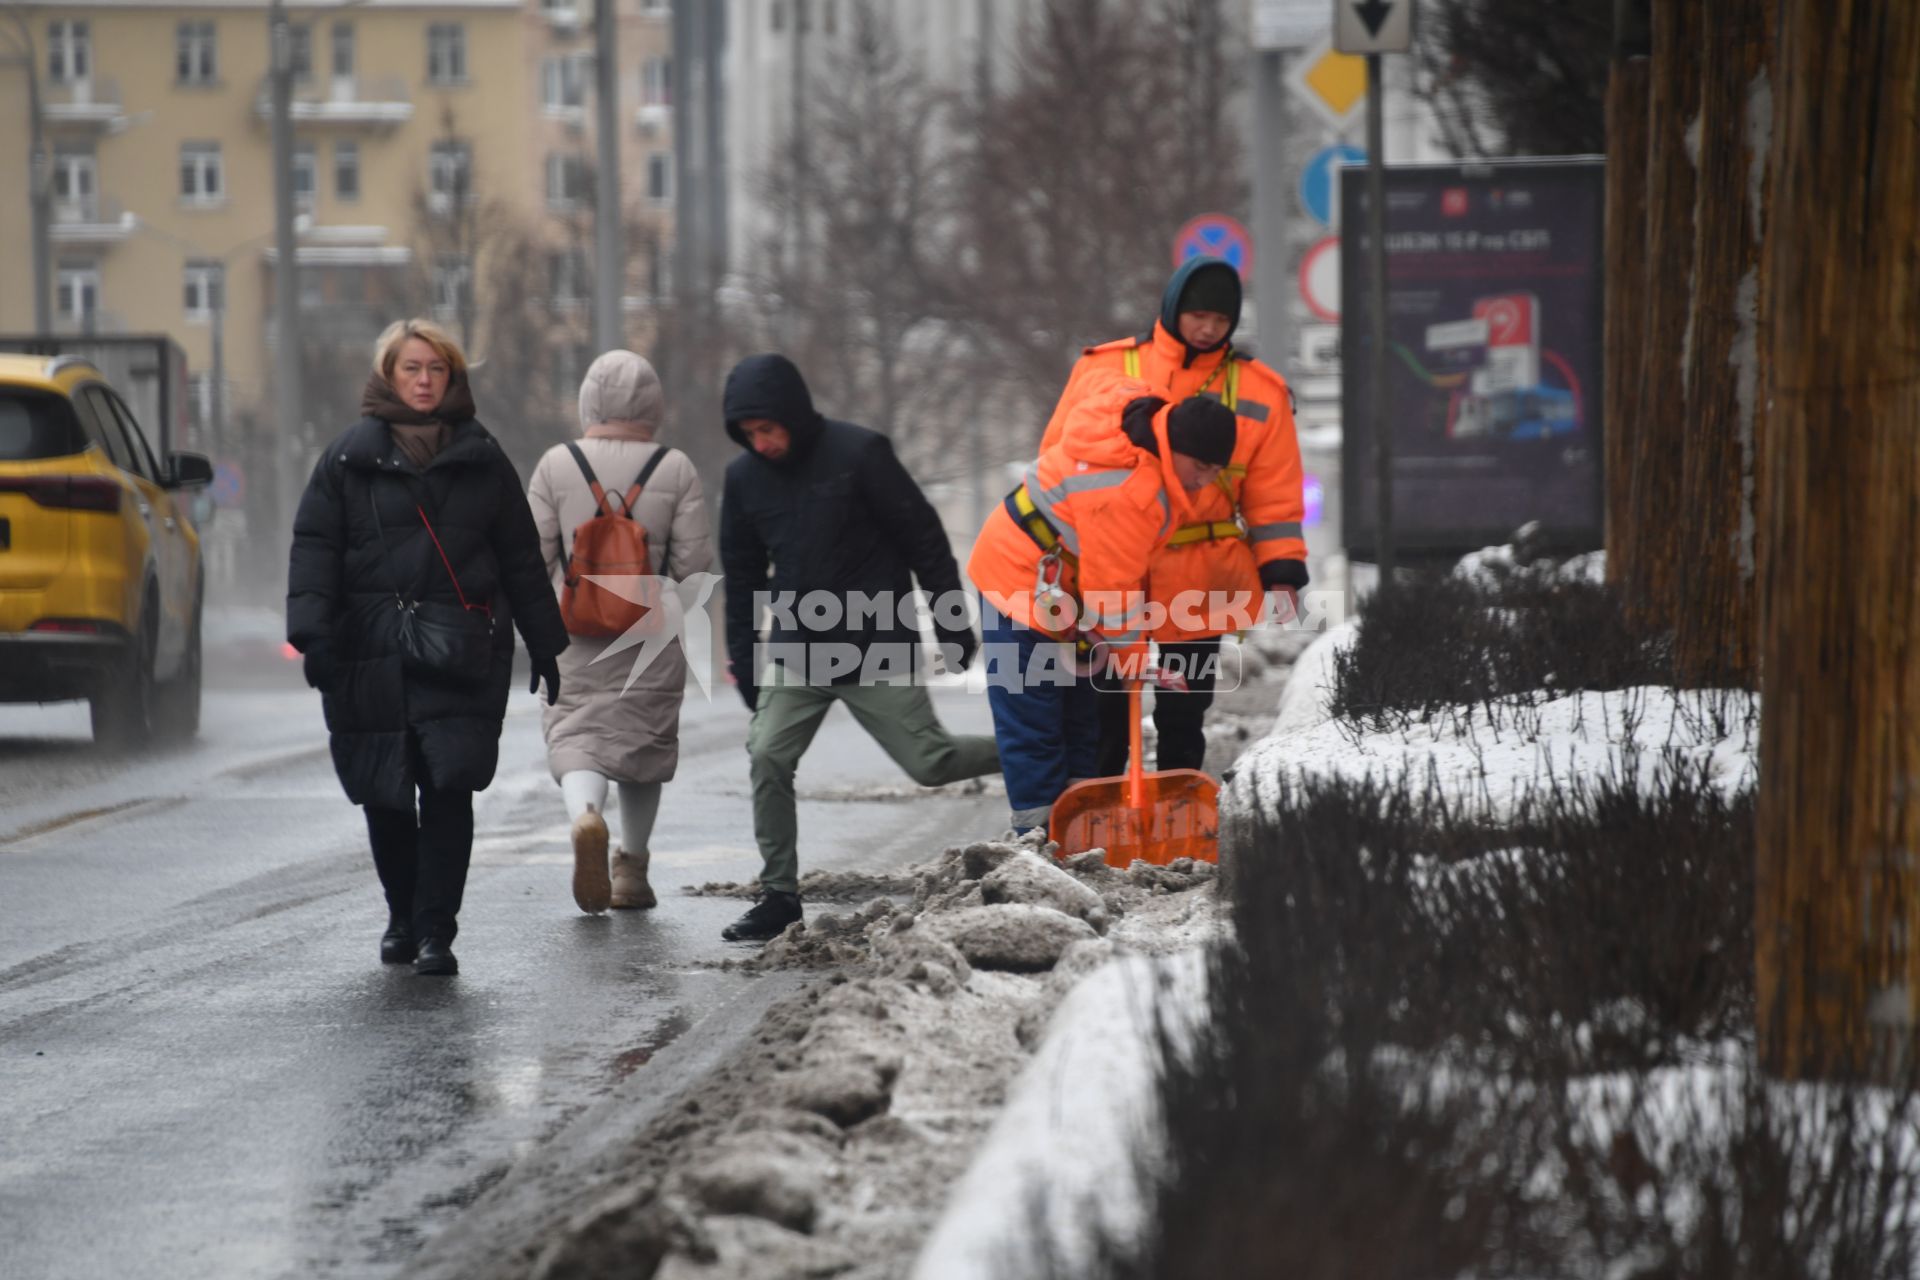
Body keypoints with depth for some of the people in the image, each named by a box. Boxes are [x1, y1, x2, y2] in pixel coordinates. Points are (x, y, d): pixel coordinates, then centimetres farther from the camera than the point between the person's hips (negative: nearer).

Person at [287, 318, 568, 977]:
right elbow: (314, 547, 3)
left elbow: (521, 561, 15)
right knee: (385, 797, 6)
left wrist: (544, 646, 15)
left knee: (449, 791, -11)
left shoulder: (481, 461, 11)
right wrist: (313, 632, -10)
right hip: (372, 656, 1)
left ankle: (435, 930, -7)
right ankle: (403, 916, 25)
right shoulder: (347, 459, 8)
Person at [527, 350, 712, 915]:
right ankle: (631, 869, 21)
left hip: (575, 636, -1)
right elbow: (694, 561, -7)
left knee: (576, 737, 0)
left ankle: (585, 815, -31)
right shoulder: (675, 470, -5)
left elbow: (533, 555, -2)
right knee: (643, 743, 16)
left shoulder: (557, 465, -4)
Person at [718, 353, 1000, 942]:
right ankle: (779, 896, -3)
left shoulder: (859, 454, -11)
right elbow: (742, 574, 14)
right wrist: (742, 657, 11)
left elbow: (923, 536, -6)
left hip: (877, 648, -4)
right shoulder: (744, 478, 4)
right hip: (796, 653, 4)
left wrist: (952, 620, -6)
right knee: (768, 757, -11)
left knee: (930, 761, -6)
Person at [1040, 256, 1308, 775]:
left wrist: (1281, 571, -1)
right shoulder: (1105, 370, 2)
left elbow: (1274, 495, 8)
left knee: (1183, 717, 8)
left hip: (1197, 589, 1)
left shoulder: (1259, 391, 6)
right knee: (1104, 714, 2)